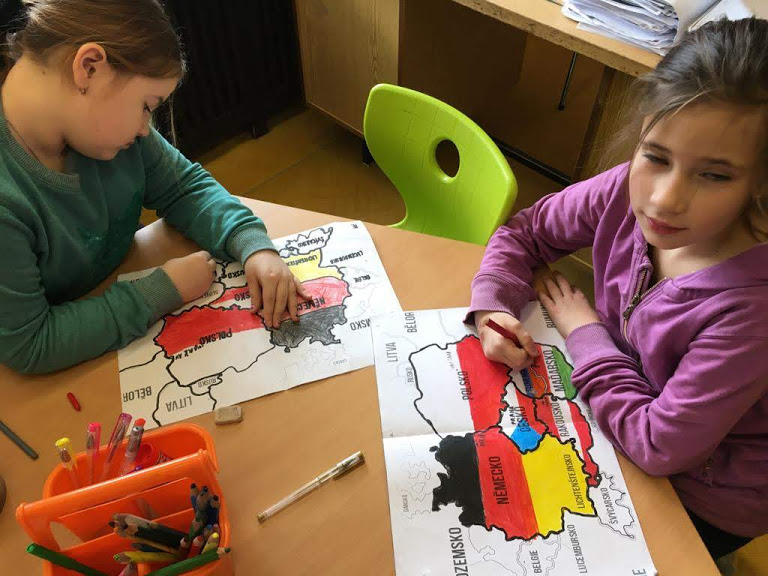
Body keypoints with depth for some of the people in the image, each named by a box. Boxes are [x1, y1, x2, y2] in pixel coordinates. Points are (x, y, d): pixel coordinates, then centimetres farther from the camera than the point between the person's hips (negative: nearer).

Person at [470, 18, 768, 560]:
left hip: (704, 504, -4)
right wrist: (492, 308, -22)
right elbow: (524, 232, -4)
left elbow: (660, 447, -30)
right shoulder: (626, 192, -21)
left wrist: (583, 329, -20)